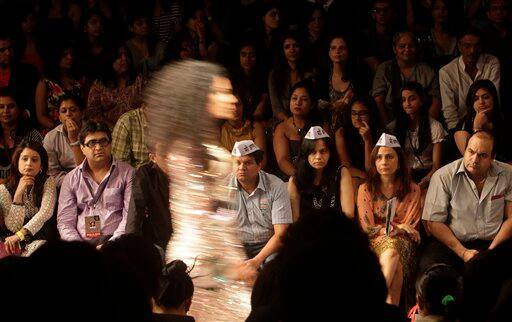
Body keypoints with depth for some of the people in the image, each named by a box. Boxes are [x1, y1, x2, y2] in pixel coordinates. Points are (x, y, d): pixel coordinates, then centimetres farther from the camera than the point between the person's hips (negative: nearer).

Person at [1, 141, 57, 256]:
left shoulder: (48, 182, 3)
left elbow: (46, 212, -14)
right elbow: (13, 227, -5)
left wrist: (20, 235, -25)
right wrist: (19, 193, -14)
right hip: (17, 245, 1)